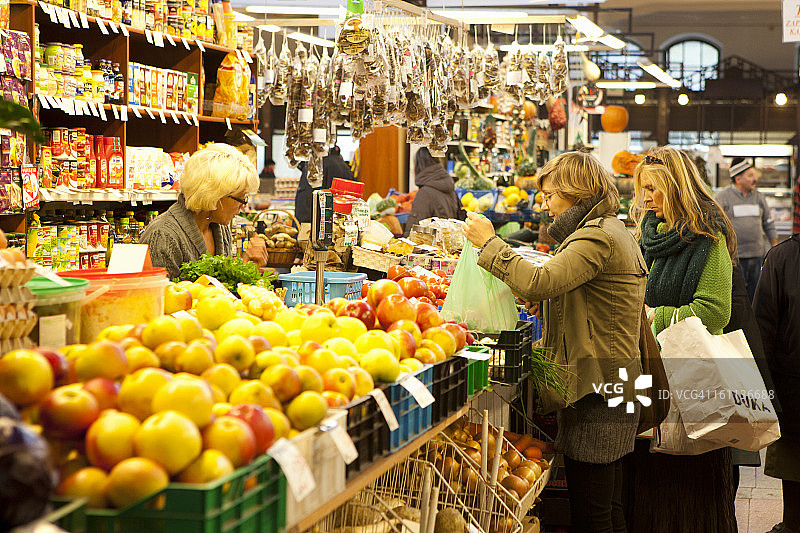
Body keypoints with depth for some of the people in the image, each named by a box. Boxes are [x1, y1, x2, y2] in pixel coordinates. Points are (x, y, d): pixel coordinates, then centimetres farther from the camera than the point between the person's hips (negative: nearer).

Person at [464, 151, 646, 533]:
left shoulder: (598, 237, -16)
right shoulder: (611, 231, 19)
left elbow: (540, 283, -27)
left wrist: (489, 243, -17)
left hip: (595, 391, -11)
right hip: (612, 386, 11)